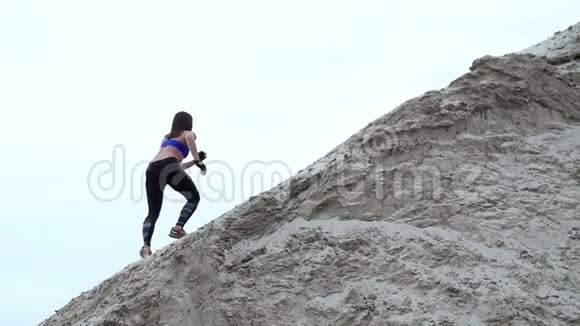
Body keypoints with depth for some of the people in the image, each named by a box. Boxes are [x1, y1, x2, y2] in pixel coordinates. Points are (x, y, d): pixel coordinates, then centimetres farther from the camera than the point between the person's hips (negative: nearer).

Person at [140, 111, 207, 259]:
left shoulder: (167, 137, 39)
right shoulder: (188, 134, 20)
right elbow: (189, 138, -9)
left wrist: (195, 161, 47)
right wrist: (198, 160, -5)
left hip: (151, 169, 6)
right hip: (167, 165, -6)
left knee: (153, 213, 5)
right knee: (194, 197, 11)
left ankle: (146, 245, -18)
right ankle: (178, 228, -9)